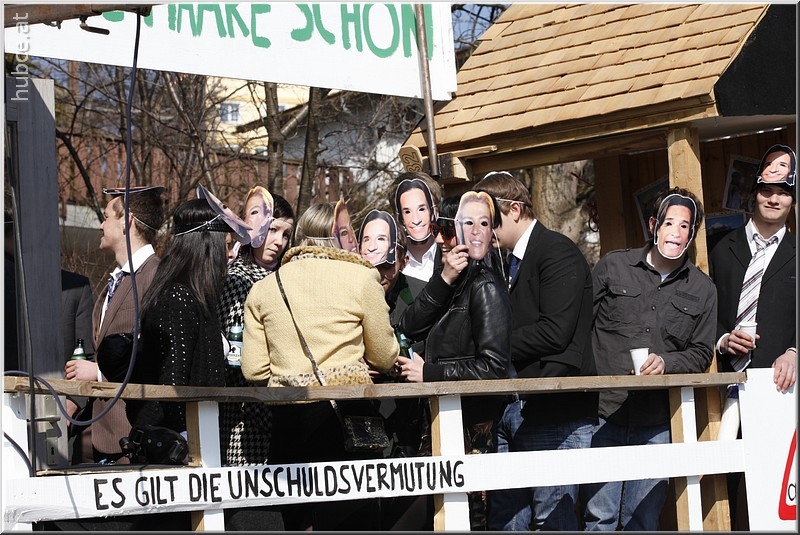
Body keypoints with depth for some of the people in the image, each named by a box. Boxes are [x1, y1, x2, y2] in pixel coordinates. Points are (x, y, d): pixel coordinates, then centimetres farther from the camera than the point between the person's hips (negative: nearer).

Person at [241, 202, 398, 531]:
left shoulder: (263, 288, 6)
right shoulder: (361, 278, -3)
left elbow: (254, 370, 3)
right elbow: (384, 358, 5)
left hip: (289, 416, 3)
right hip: (345, 413, -3)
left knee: (297, 520, 10)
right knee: (351, 516, 1)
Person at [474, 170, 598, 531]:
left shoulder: (558, 252, -6)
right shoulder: (504, 261, 20)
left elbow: (554, 331, -17)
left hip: (554, 410, -8)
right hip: (510, 409, 8)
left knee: (553, 520, -6)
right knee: (504, 518, 6)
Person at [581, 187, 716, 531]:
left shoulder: (702, 290, 11)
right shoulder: (612, 267, 6)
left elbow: (701, 354, 11)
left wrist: (666, 362, -10)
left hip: (656, 422, 2)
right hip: (604, 413, -2)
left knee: (643, 520, 6)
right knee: (600, 516, -4)